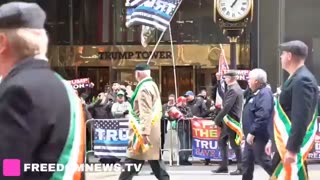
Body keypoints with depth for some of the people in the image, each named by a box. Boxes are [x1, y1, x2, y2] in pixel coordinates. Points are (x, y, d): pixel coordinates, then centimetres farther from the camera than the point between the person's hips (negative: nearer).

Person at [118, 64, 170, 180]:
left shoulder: (144, 88, -15)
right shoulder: (152, 85, 15)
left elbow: (146, 113, -22)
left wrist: (144, 132, -25)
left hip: (143, 132, -10)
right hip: (153, 131, 10)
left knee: (132, 162, -5)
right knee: (155, 160, 10)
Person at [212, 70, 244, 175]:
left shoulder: (233, 90, -17)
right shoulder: (236, 88, 15)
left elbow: (227, 107, -22)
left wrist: (217, 119, -19)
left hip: (231, 120, -10)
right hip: (227, 120, 10)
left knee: (234, 144, -6)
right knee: (221, 142, 14)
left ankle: (241, 168, -1)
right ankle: (224, 166, 18)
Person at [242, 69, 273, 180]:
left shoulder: (264, 93, -18)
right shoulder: (255, 93, 15)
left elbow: (263, 116, -29)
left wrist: (252, 132, -29)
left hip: (259, 136, -10)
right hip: (251, 135, 10)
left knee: (263, 160, -4)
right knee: (247, 161, 12)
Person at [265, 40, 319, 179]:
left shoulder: (302, 80, -17)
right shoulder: (295, 79, 15)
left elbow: (301, 119, -24)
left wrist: (292, 149, -26)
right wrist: (274, 141, 25)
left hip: (292, 147, -10)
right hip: (284, 145, 10)